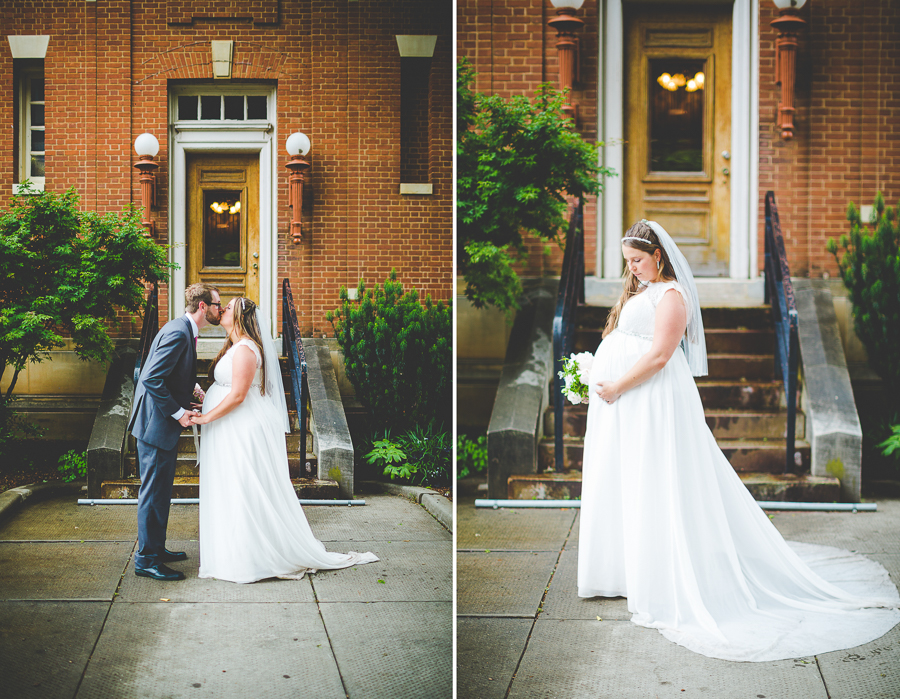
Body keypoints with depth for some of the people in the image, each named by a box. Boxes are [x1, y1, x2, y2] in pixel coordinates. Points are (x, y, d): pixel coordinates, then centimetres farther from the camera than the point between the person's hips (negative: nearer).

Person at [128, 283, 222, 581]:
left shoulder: (184, 330, 11)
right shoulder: (178, 334, -21)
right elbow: (152, 379, -26)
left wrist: (193, 389, 10)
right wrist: (178, 412, -20)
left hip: (163, 422, 11)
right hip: (156, 423, -11)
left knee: (161, 489, 18)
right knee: (154, 490, -4)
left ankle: (156, 548, 29)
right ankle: (146, 559, 2)